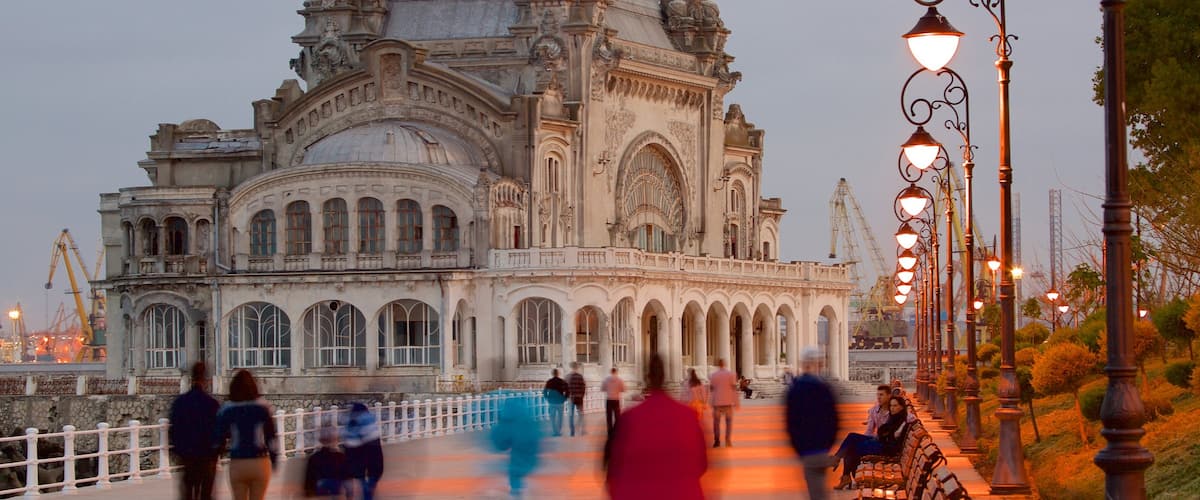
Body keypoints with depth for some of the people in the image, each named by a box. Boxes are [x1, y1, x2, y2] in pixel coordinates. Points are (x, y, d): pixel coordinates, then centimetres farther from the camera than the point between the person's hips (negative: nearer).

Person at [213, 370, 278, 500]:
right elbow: (272, 438, -1)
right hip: (260, 463, 0)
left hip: (237, 464, 0)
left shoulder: (226, 410, -4)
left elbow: (218, 440, -3)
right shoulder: (263, 407, -3)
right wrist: (274, 460, 11)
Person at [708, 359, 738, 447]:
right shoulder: (731, 374, -3)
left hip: (717, 402, 1)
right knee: (729, 420, 9)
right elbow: (734, 388, -6)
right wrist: (736, 402, -1)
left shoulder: (712, 376, 0)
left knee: (716, 421, 8)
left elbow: (711, 389, 0)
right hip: (728, 401, -1)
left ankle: (717, 440, 3)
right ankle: (728, 440, 0)